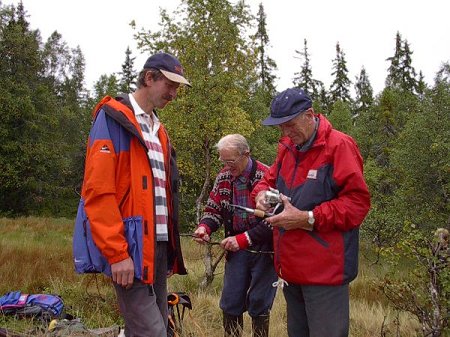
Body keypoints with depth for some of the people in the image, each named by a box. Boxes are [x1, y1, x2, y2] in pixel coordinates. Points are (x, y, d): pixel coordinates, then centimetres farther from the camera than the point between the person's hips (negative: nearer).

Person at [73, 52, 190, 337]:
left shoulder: (158, 129, 19)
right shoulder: (113, 118, -7)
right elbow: (98, 191, -15)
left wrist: (170, 245, 16)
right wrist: (117, 253, -19)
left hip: (159, 244, 9)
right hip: (130, 247, -8)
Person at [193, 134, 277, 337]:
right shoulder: (223, 177, 3)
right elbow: (213, 210, 11)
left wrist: (243, 239, -23)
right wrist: (204, 227, -11)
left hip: (263, 249, -5)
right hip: (236, 248, 5)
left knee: (258, 303, 5)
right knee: (230, 303, 8)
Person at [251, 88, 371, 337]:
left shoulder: (339, 146, -12)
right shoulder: (287, 148, 11)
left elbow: (357, 201, -16)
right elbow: (270, 179, 23)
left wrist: (307, 219, -20)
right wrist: (262, 193, -2)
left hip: (324, 270, -8)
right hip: (290, 268, 8)